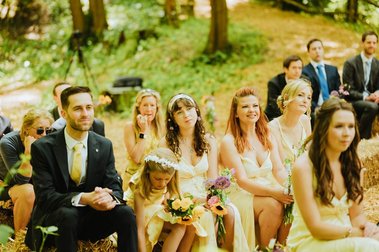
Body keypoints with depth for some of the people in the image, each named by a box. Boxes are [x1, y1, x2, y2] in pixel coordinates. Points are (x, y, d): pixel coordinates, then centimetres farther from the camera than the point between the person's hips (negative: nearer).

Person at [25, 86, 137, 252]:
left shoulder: (104, 146, 1)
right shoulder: (42, 148, -11)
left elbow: (115, 186, -3)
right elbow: (44, 196, -18)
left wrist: (110, 198, -29)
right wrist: (84, 198, -35)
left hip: (91, 216, 3)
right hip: (53, 219, -3)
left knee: (125, 212, -23)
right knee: (67, 213, -36)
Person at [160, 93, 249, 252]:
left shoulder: (209, 141, 8)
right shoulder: (167, 144, -3)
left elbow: (213, 180, 4)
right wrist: (199, 199, -19)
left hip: (204, 199, 3)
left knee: (231, 212, -26)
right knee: (203, 216, -32)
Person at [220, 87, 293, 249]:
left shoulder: (267, 137, 12)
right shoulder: (229, 142, -8)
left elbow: (279, 170, 3)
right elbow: (242, 181, -15)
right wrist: (274, 192, -28)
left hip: (269, 193, 5)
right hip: (242, 197, -5)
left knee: (291, 203, -25)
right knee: (273, 204, -31)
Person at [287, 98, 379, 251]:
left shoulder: (352, 163, 2)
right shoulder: (303, 167, -17)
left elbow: (356, 215, 7)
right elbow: (316, 228, -17)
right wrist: (361, 233, -19)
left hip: (343, 238, 6)